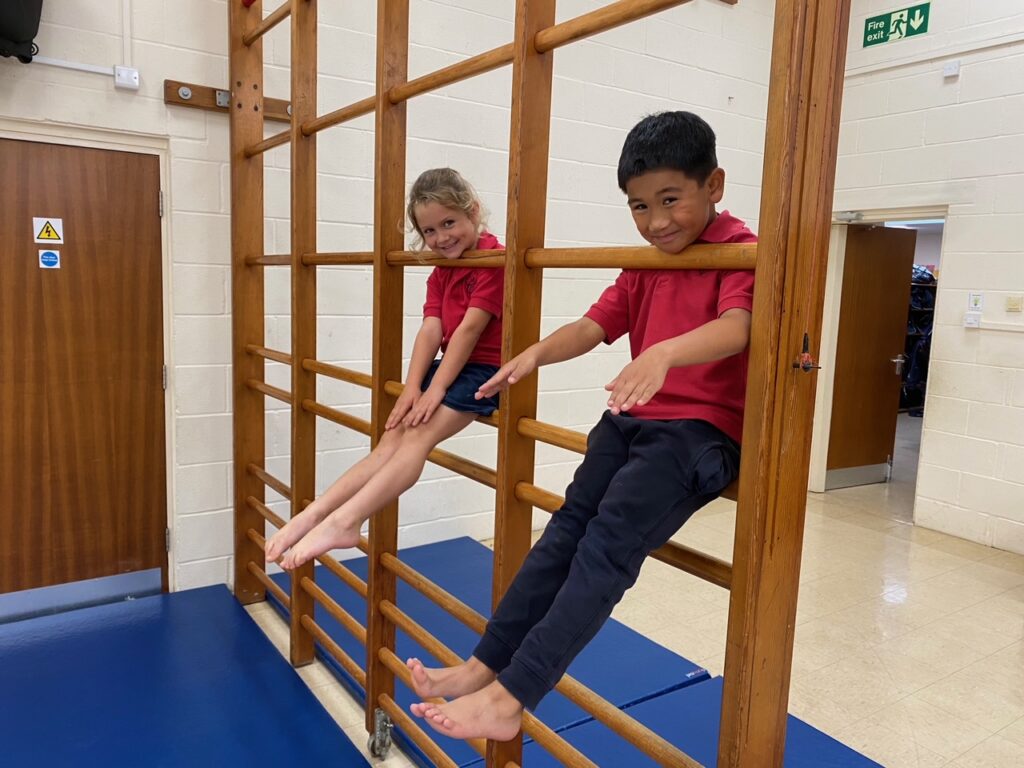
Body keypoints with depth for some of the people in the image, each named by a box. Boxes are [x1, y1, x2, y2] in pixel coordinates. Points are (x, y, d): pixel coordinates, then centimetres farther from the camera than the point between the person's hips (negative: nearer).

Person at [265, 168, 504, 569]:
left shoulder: (495, 260, -12)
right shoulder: (439, 274, 15)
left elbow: (469, 329, -18)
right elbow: (431, 329, 0)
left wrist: (434, 390, -20)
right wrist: (412, 388, -14)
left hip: (486, 370, -8)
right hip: (451, 365, 8)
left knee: (417, 435, -23)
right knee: (391, 440, -6)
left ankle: (343, 521, -32)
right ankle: (314, 514, -15)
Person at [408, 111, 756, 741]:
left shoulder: (739, 252, -6)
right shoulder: (645, 266, 17)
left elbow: (735, 327, -25)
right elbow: (595, 325, 10)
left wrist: (663, 352, -44)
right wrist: (538, 352, -9)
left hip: (702, 429, -7)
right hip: (632, 419, 7)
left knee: (609, 544, -19)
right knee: (567, 530, -4)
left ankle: (511, 697, -17)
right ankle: (486, 664, -1)